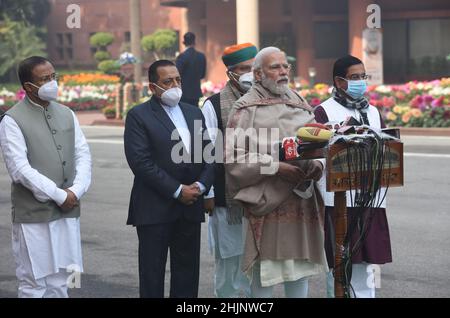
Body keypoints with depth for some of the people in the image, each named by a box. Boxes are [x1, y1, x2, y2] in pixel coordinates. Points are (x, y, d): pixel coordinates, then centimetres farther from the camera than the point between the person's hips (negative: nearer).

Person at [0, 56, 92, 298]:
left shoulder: (67, 115, 12)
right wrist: (59, 195, -14)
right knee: (34, 285, 1)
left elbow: (83, 155, 9)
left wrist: (76, 191, -8)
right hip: (33, 215, -5)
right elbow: (20, 169, -13)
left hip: (67, 213, 5)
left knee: (59, 283, 10)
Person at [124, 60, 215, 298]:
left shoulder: (194, 113, 14)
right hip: (154, 209, -5)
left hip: (190, 207, 5)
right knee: (152, 272, 2)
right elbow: (140, 161, -13)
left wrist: (200, 185, -7)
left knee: (187, 272, 8)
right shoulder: (139, 116, -4)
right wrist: (177, 191, -14)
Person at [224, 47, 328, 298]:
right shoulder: (247, 109, -3)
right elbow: (234, 157, -11)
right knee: (264, 269, -2)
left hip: (301, 200, 5)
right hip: (266, 201, -5)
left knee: (301, 262, 10)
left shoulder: (301, 106, 14)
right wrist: (276, 168, -18)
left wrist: (316, 165, -7)